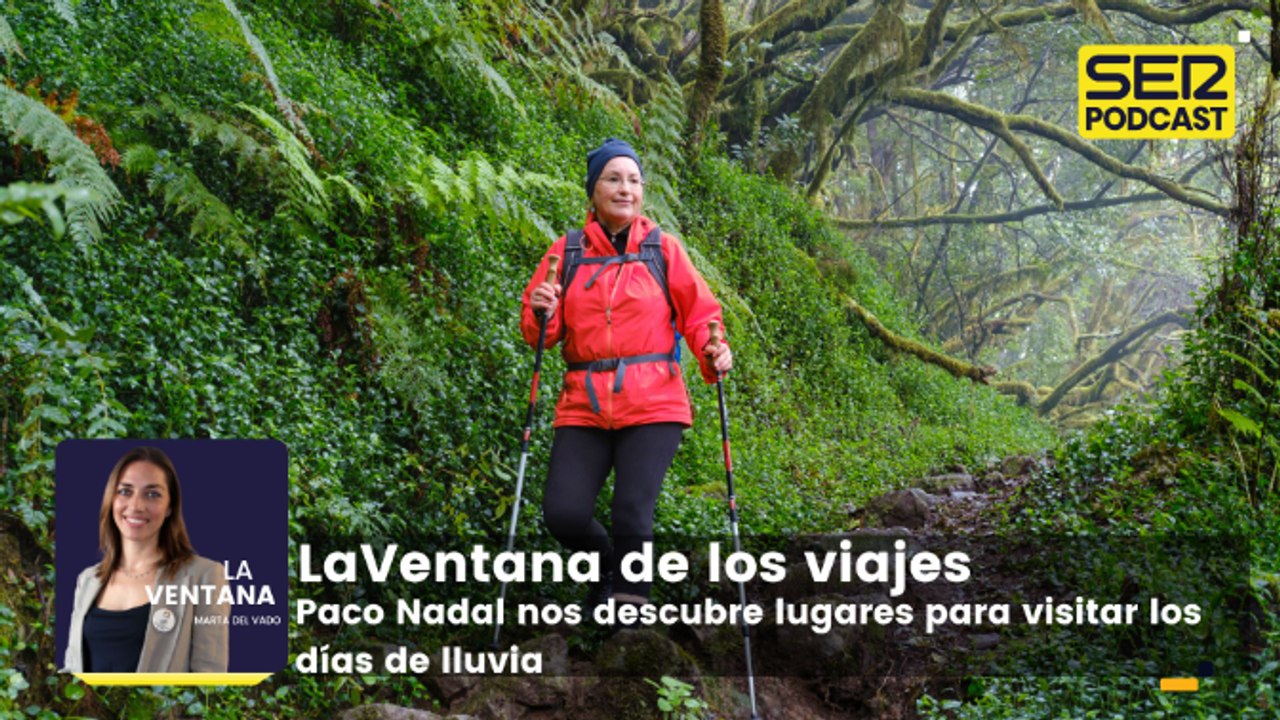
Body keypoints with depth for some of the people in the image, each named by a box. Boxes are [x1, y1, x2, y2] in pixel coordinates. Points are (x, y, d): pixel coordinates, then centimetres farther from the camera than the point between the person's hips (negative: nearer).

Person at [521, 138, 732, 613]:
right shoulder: (566, 252, 9)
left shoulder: (664, 249, 6)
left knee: (632, 514, -12)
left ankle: (631, 601, 11)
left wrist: (713, 351, -13)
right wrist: (541, 314, -14)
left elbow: (699, 313, 7)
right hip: (584, 407, 2)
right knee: (563, 513, -9)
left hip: (652, 406, -2)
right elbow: (539, 333, 9)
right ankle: (606, 564, 24)